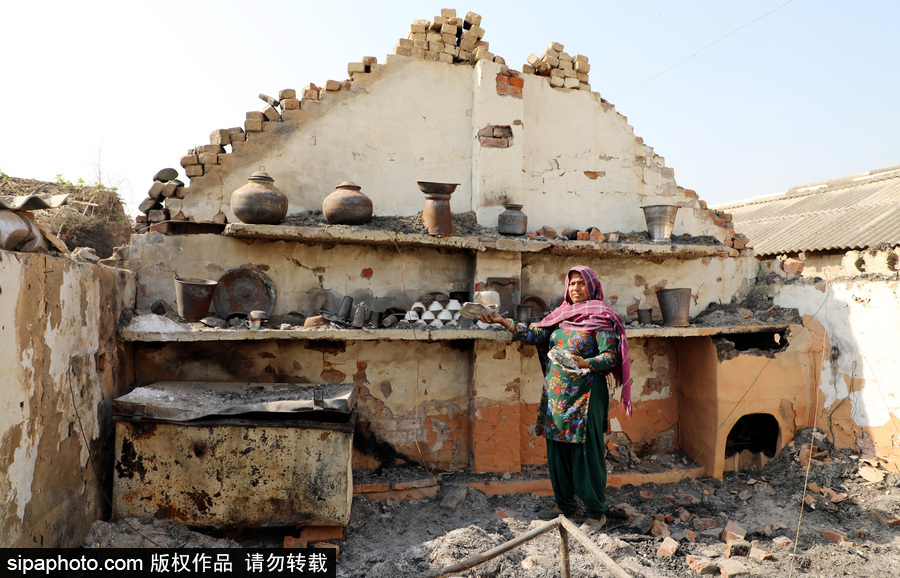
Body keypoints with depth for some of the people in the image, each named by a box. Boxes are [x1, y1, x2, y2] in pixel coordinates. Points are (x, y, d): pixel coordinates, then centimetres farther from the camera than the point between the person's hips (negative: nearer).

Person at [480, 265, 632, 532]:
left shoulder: (601, 318, -5)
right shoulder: (562, 315, 13)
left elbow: (610, 358, -10)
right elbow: (535, 334, 10)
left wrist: (584, 363, -27)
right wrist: (502, 321, 3)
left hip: (585, 395, -6)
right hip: (556, 394, 7)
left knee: (587, 452, -2)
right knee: (557, 449, 13)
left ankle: (597, 513, 12)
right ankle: (564, 504, 29)